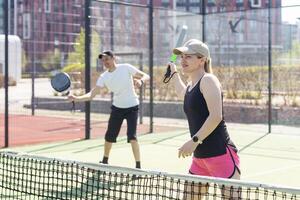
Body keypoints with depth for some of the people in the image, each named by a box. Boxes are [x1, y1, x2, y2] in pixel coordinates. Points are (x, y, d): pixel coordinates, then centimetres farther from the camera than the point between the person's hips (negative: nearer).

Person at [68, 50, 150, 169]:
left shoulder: (126, 68, -11)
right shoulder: (104, 77, -4)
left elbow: (146, 76, -7)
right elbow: (91, 95, -11)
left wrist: (140, 81, -30)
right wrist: (76, 98, -27)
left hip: (131, 107, -4)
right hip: (117, 107, 4)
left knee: (132, 136, -17)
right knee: (109, 136, 10)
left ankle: (138, 166, -10)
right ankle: (105, 161, 34)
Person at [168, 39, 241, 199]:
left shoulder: (208, 80, -10)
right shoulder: (191, 85, 16)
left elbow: (216, 116, -21)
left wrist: (194, 140, -23)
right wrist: (174, 72, 47)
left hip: (221, 154, -9)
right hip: (199, 157, 9)